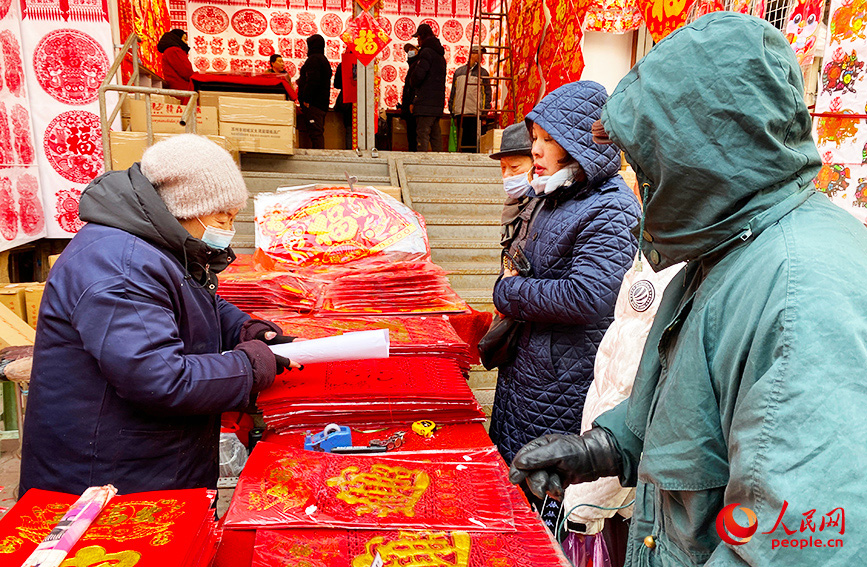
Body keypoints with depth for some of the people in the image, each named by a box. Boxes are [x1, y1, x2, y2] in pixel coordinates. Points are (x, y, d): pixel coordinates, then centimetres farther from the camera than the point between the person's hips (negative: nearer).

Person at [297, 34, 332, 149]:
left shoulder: (314, 59, -11)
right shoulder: (324, 60, 21)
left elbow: (312, 81, -22)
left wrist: (306, 99, -20)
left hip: (313, 104, -10)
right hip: (323, 103, 10)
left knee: (315, 132, -13)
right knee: (319, 132, 13)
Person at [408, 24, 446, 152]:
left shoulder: (426, 52, -8)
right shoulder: (440, 54, 20)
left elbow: (418, 75, -17)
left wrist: (412, 82, 6)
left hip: (426, 102, -9)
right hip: (438, 102, 9)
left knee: (422, 133, -10)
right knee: (435, 134, 11)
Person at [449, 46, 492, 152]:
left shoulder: (483, 72, 10)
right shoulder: (459, 71, 16)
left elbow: (487, 93, 5)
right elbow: (453, 92, 18)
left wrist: (485, 112, -4)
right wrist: (451, 109, 12)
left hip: (475, 113, -3)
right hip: (459, 112, 3)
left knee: (474, 141, -7)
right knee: (463, 140, 6)